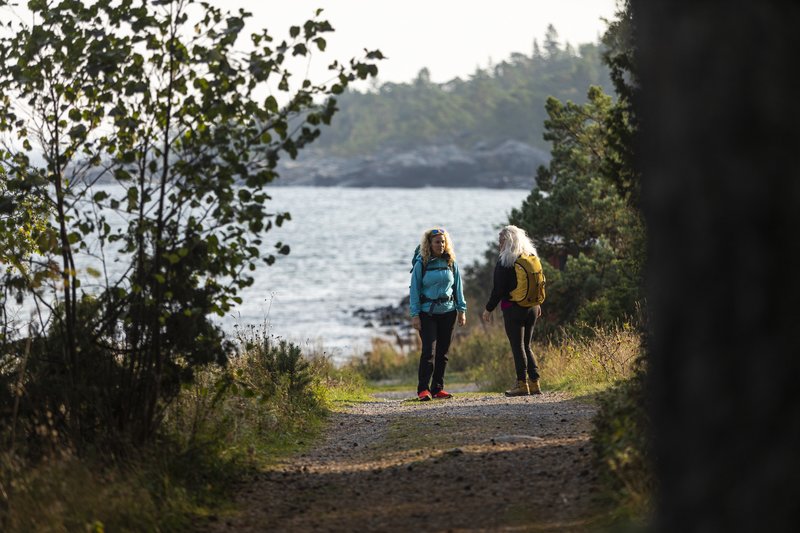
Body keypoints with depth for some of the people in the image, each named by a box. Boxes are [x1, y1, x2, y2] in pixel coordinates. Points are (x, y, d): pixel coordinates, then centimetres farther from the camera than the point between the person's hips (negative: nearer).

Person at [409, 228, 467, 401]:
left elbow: (458, 287, 12)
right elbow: (414, 289, -4)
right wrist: (415, 315, -9)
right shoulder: (421, 264, -4)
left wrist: (462, 309, 7)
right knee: (428, 350, -12)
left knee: (443, 351, 6)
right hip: (427, 313, -4)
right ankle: (423, 389, -10)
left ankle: (438, 388, 12)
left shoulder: (451, 262, 6)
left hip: (448, 311, 4)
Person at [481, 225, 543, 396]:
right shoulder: (532, 258, 9)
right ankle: (534, 382, 9)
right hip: (531, 308, 7)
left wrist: (489, 309, -5)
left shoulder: (505, 261, -11)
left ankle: (522, 384, -4)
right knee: (526, 346, 15)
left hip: (513, 308, -7)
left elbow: (498, 289, -13)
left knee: (517, 346, -2)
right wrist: (537, 304, 27)